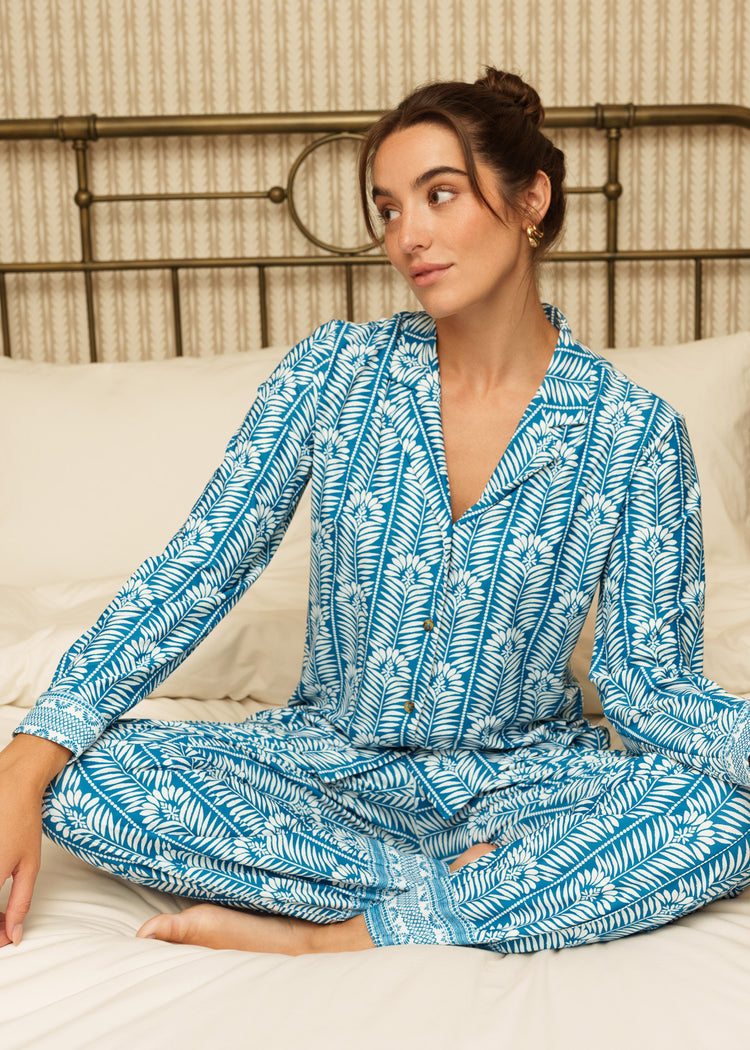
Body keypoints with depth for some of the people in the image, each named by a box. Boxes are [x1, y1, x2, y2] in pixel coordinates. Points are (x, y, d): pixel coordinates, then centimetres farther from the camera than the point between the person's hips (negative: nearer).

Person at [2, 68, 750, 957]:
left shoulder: (634, 433, -8)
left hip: (524, 781, -1)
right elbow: (195, 572, -8)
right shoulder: (336, 371, -5)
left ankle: (327, 939, -22)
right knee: (84, 778, -22)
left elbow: (645, 682, -6)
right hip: (330, 770, 2)